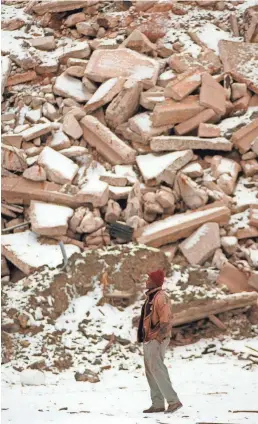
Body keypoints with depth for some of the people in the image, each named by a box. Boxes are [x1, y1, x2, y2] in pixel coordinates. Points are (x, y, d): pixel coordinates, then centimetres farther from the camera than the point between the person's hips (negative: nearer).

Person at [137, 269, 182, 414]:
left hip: (157, 340, -10)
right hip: (149, 340, 10)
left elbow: (166, 320, -21)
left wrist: (158, 338, -22)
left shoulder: (161, 297, -15)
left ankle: (174, 401, -14)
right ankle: (157, 404, 12)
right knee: (151, 371, 9)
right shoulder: (151, 297, 16)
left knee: (157, 369, -15)